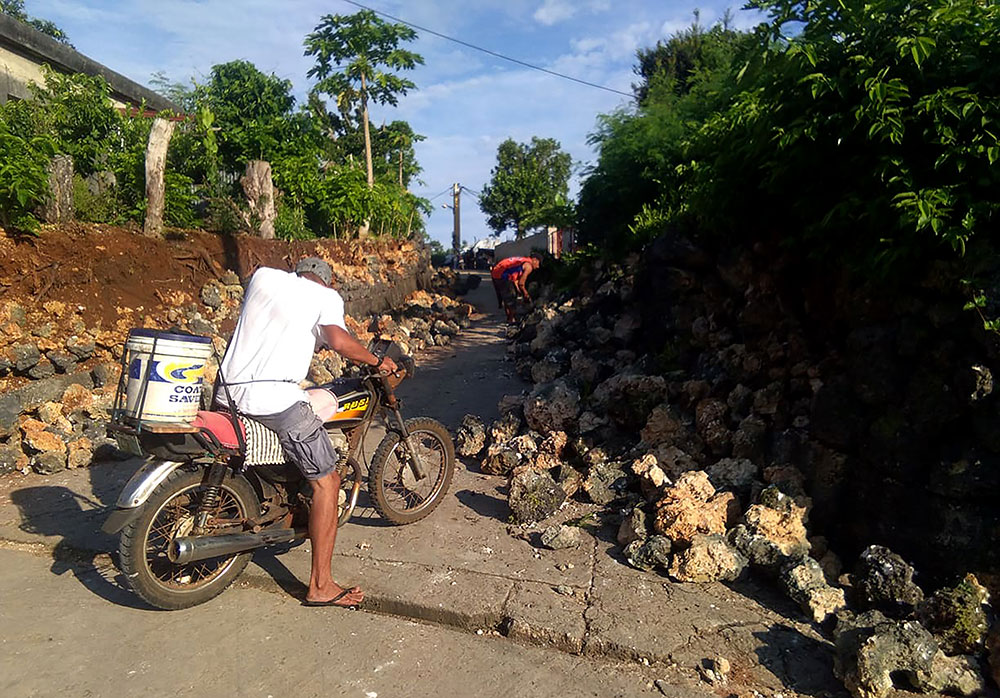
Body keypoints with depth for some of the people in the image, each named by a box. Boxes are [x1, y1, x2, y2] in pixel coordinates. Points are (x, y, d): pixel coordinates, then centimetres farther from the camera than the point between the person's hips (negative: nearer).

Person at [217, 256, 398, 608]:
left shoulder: (263, 275, 19)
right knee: (327, 481, 1)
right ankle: (321, 586, 3)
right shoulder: (326, 295, 4)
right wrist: (377, 361, 2)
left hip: (228, 391, 7)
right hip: (277, 398, -7)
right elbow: (339, 342, -13)